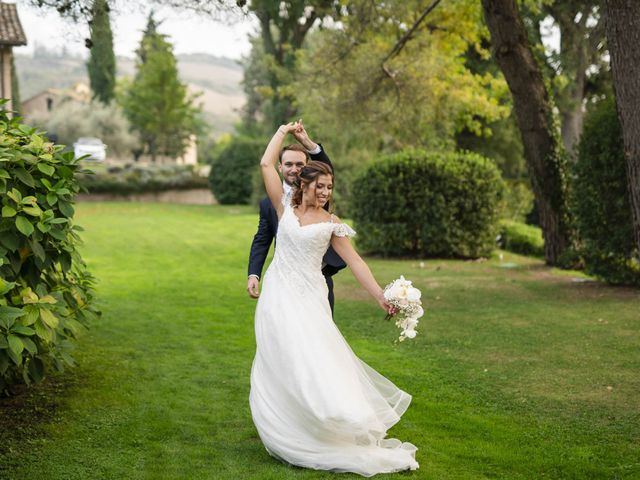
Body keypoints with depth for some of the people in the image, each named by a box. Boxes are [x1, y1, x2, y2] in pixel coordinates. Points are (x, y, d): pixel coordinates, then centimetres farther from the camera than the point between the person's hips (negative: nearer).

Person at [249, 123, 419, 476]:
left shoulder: (331, 224, 3)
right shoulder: (285, 207, 5)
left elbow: (354, 262, 2)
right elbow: (266, 164, 2)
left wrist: (381, 297, -4)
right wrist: (283, 131, 10)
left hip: (308, 300, -1)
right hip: (278, 297, 2)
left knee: (314, 364, -10)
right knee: (279, 369, 2)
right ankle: (287, 435, 11)